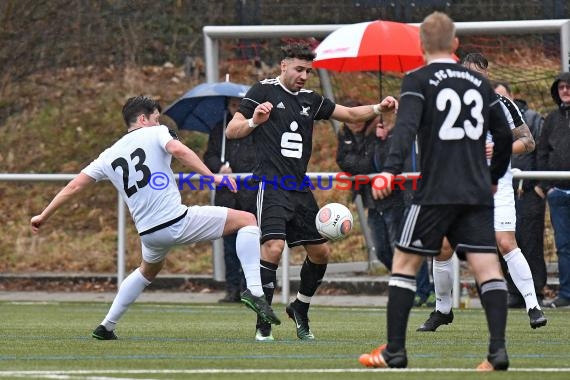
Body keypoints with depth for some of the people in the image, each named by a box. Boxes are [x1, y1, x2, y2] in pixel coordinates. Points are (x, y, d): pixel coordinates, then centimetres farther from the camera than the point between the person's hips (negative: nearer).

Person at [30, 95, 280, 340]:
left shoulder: (109, 156, 17)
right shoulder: (156, 133, 3)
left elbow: (73, 186, 17)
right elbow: (178, 150, -19)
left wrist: (43, 216, 26)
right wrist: (212, 177, -20)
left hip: (149, 233, 6)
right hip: (177, 221, -6)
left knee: (148, 271, 38)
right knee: (246, 220, 4)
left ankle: (107, 327, 36)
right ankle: (254, 290, -12)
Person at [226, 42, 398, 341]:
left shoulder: (311, 100, 15)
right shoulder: (263, 91, -2)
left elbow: (350, 114, 22)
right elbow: (231, 131, -4)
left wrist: (378, 109, 4)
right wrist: (254, 121, -24)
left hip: (300, 189, 7)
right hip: (272, 185, -7)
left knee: (321, 252, 9)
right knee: (273, 247, -21)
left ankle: (299, 309, 32)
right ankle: (263, 325, -15)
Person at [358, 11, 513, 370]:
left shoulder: (418, 80, -1)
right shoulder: (479, 83, 13)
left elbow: (407, 126, -18)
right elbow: (505, 136, 18)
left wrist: (390, 171, -28)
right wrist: (494, 177, 33)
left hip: (436, 192, -4)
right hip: (478, 193, 4)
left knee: (404, 263, 6)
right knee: (487, 267, 0)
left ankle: (394, 351, 4)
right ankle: (498, 350, -14)